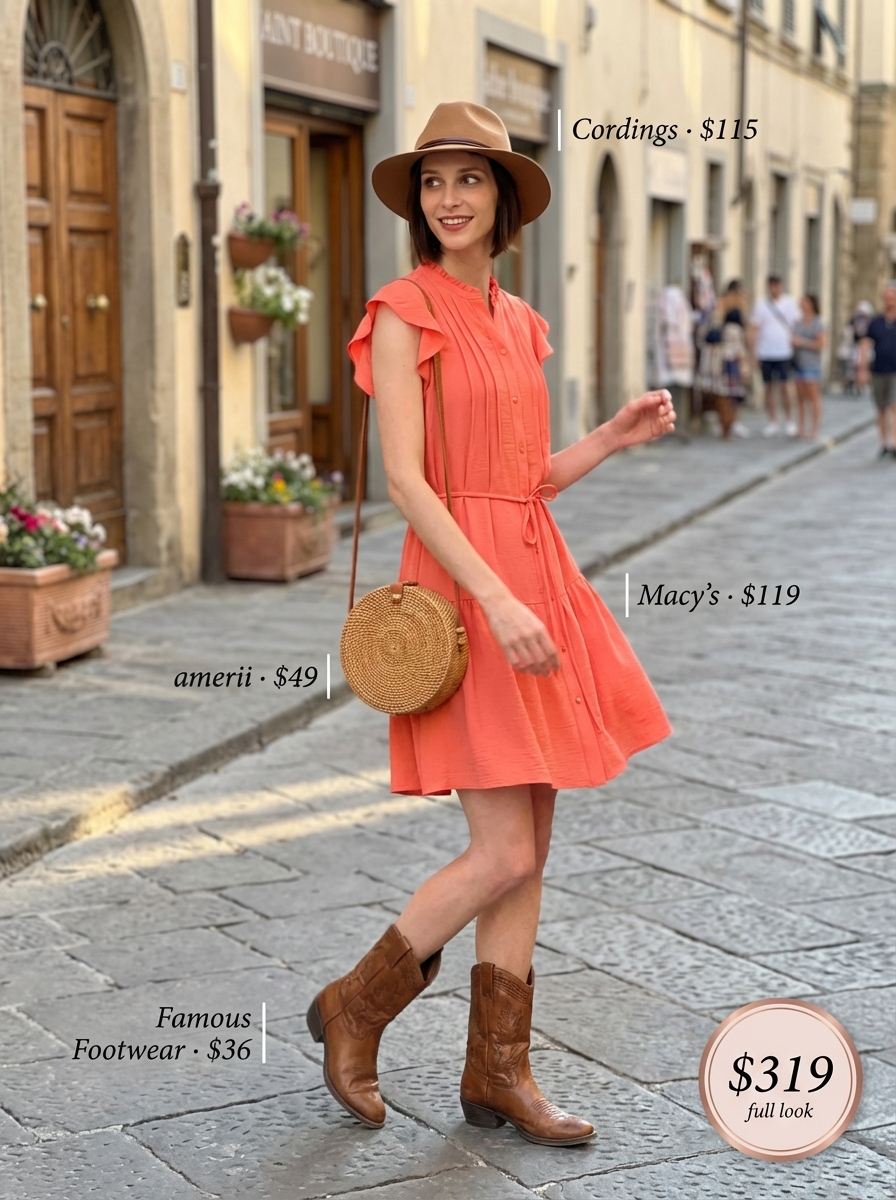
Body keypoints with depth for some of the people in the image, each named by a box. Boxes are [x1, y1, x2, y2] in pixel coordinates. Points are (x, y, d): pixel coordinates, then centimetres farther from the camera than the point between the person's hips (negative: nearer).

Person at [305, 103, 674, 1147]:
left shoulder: (518, 322, 16)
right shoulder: (405, 315, -7)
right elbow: (406, 480, -15)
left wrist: (614, 438, 7)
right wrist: (497, 600, -22)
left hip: (534, 577, 8)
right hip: (465, 585, -8)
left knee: (529, 850, 8)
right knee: (503, 854, -9)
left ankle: (497, 1072, 18)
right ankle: (354, 1008, 12)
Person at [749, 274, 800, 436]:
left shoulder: (790, 303, 5)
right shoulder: (761, 304, 5)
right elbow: (754, 329, 5)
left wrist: (795, 342, -2)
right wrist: (754, 353, 0)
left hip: (784, 352, -1)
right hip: (765, 354, 1)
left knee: (785, 387, -7)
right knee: (769, 388, 6)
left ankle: (789, 421, 4)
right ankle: (772, 421, 14)